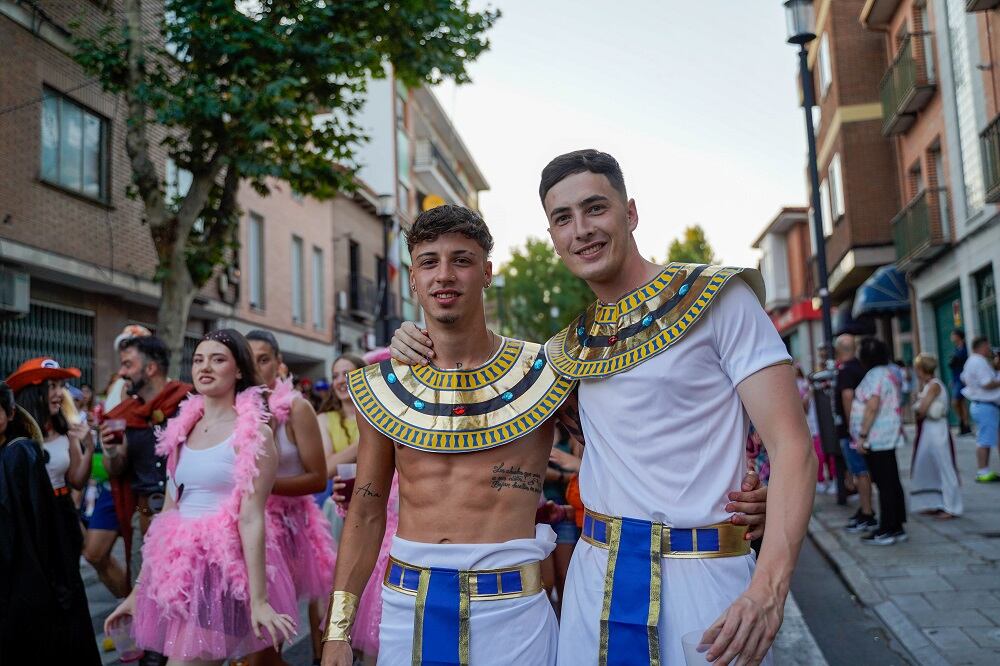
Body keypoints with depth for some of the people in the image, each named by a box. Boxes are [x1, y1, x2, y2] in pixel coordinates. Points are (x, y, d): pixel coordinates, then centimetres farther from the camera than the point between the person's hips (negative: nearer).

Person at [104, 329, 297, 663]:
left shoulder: (252, 432, -9)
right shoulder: (183, 429, 10)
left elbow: (251, 518, -14)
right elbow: (167, 514, 13)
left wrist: (258, 600, -17)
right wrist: (138, 590, 13)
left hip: (225, 568, -6)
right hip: (181, 567, 6)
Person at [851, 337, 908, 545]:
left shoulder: (876, 375, -17)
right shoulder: (887, 372, 16)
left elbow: (872, 406, -23)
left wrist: (862, 435, -22)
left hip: (877, 440, -10)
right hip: (887, 439, 10)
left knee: (885, 484, -6)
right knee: (891, 483, 12)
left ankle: (886, 530, -2)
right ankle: (896, 527, 19)